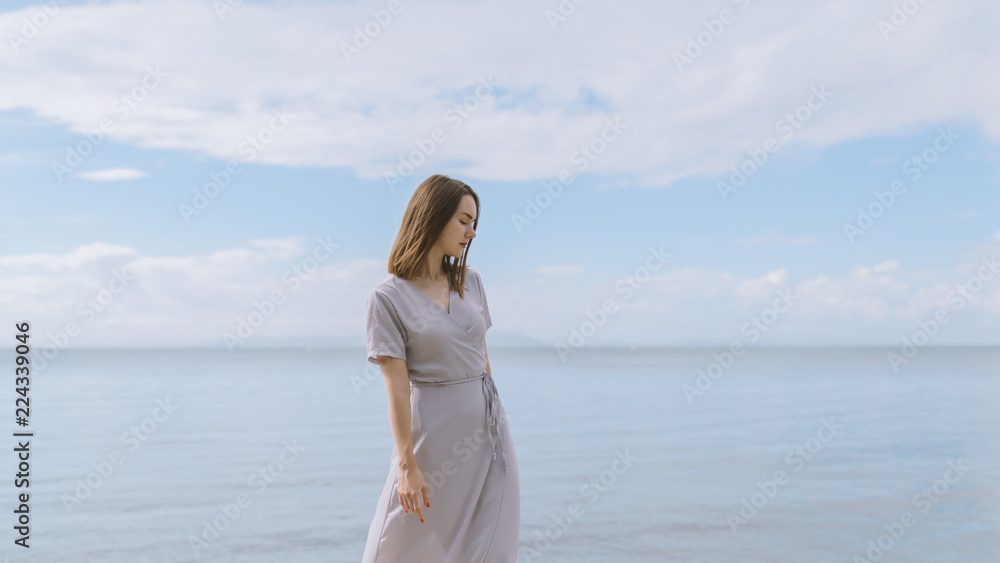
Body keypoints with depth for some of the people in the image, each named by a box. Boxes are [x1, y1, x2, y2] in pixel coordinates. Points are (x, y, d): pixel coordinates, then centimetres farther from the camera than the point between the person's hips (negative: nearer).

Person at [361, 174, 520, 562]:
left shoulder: (470, 282, 7)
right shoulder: (388, 297, -9)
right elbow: (397, 388, -13)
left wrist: (491, 420, 16)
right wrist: (407, 464, -15)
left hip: (486, 424, 5)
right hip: (434, 431, -5)